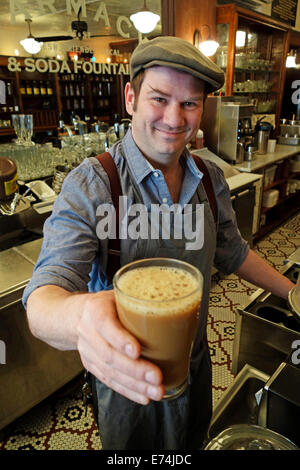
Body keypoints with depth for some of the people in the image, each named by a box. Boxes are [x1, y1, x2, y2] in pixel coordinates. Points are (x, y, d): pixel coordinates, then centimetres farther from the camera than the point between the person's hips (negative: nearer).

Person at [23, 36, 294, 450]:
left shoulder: (210, 179, -7)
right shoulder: (89, 187, -25)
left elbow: (232, 251, 7)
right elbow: (44, 298, -33)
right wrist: (78, 317, -56)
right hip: (127, 373, -4)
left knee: (194, 440, 31)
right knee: (132, 447, 25)